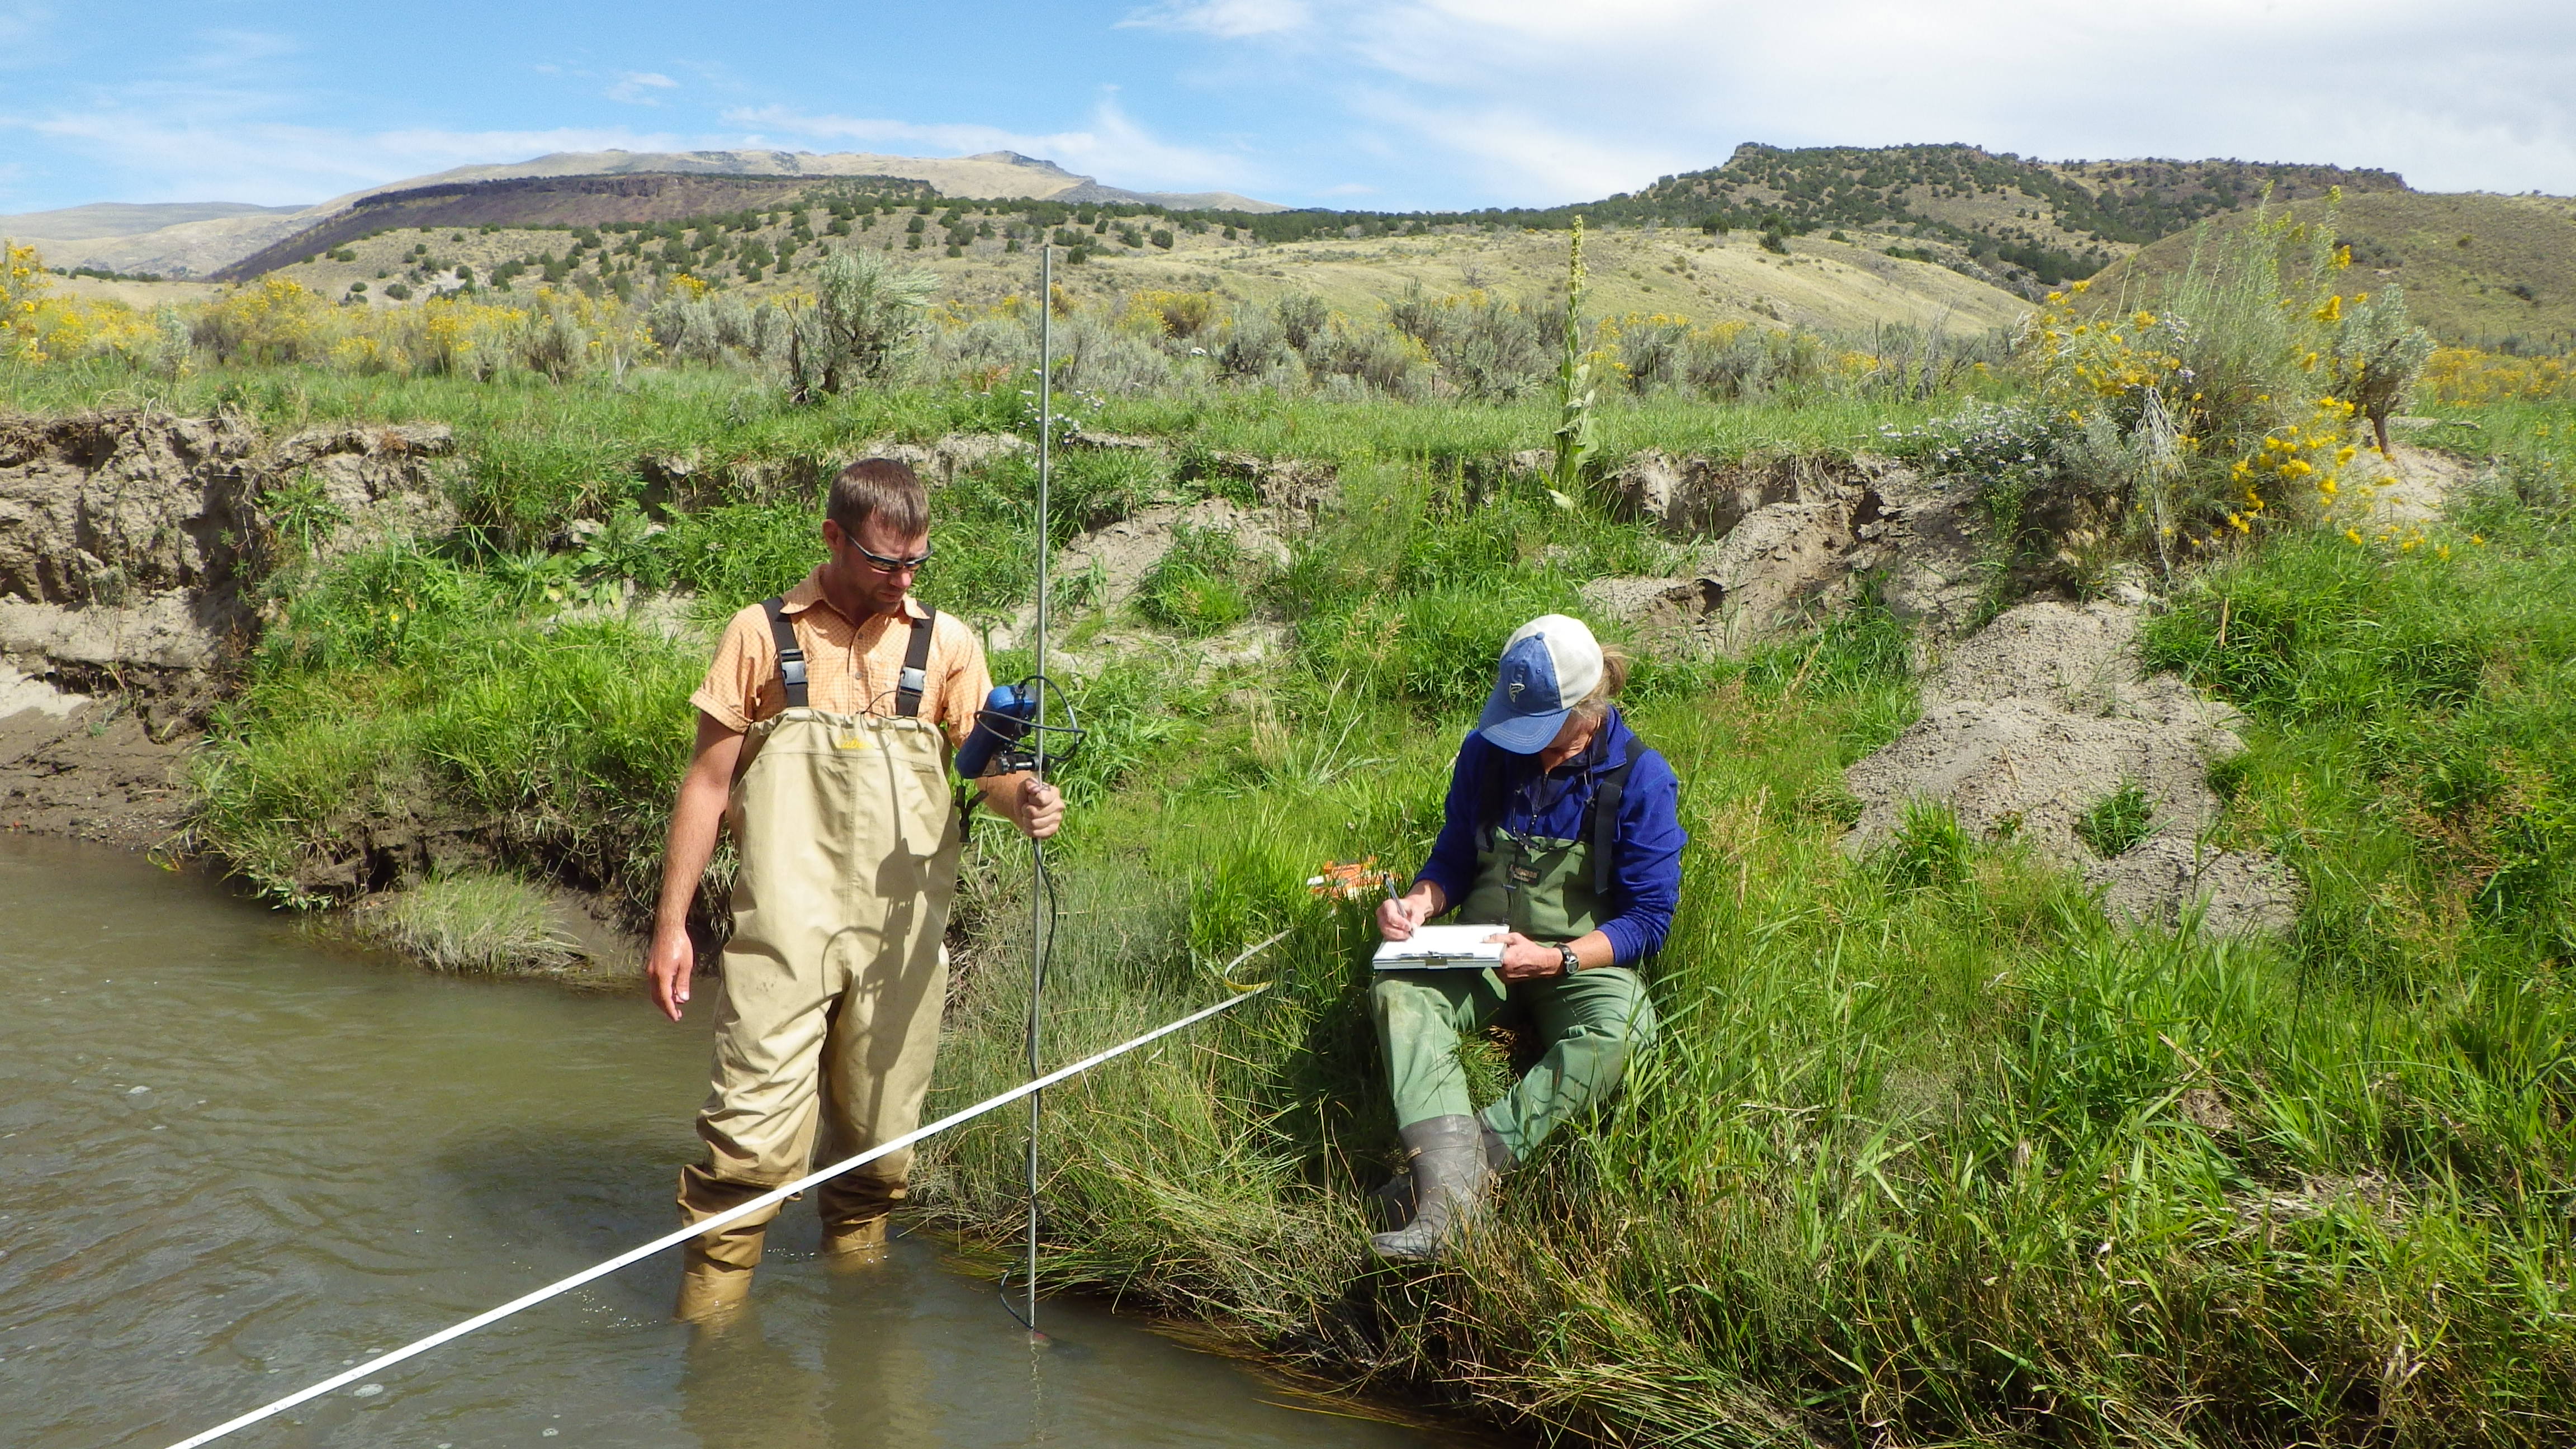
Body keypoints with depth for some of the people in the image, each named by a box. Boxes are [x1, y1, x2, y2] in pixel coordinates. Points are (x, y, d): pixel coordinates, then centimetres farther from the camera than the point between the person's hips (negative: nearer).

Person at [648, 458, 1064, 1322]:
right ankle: (707, 1302, 5)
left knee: (879, 1136, 11)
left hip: (901, 937, 2)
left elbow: (989, 766, 5)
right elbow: (708, 782, 7)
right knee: (754, 1129, -10)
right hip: (784, 929, -2)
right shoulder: (763, 634, 6)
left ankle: (853, 1278, 31)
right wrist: (671, 924, 2)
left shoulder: (946, 645, 10)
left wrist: (1024, 797, -20)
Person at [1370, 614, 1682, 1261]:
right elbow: (1453, 860, 9)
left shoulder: (1641, 779, -12)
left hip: (1585, 960, -2)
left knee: (1623, 1030, -36)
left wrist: (1554, 960, -24)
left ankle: (1482, 1154, -38)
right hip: (1482, 954, 3)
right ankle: (1449, 1179, -45)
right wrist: (1418, 903, -13)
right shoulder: (1486, 752, -2)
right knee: (1397, 989, -28)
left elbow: (1647, 919, -11)